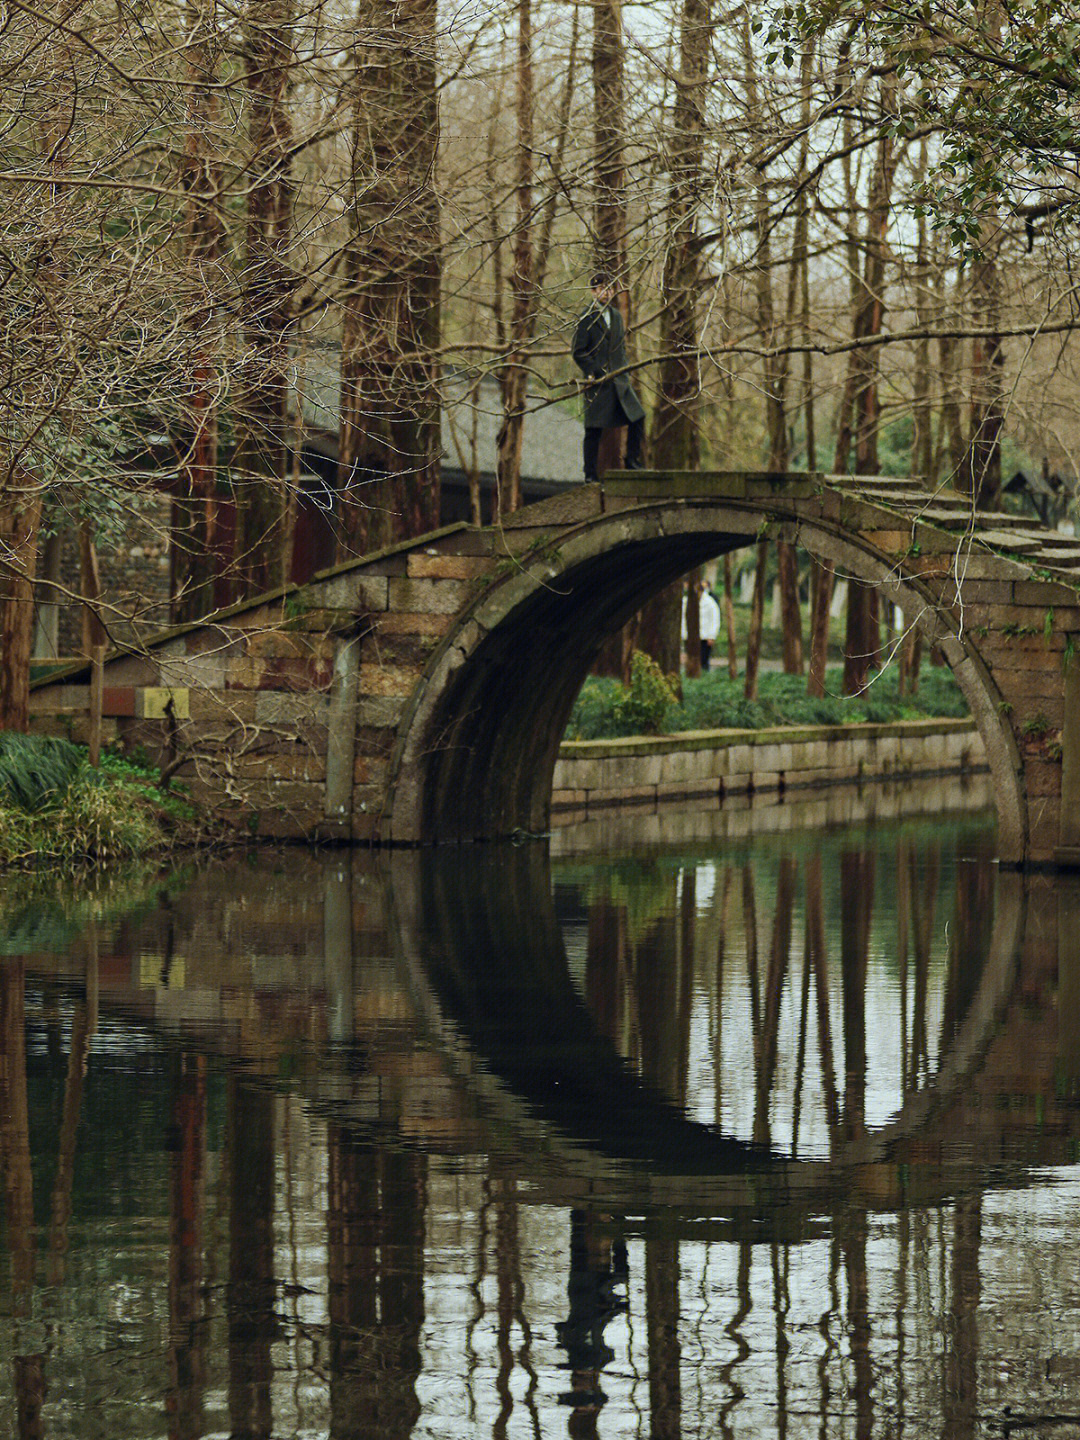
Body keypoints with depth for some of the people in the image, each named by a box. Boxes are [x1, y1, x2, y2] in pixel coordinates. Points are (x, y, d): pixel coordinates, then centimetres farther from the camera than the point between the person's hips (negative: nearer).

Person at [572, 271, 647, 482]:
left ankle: (632, 463, 15)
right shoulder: (587, 319, -6)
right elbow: (579, 354, -7)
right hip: (597, 382, -6)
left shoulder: (616, 316, 15)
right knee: (594, 429, -3)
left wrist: (624, 368, 9)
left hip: (618, 379, 6)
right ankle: (590, 474, 4)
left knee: (637, 418, 0)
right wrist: (596, 373, -16)